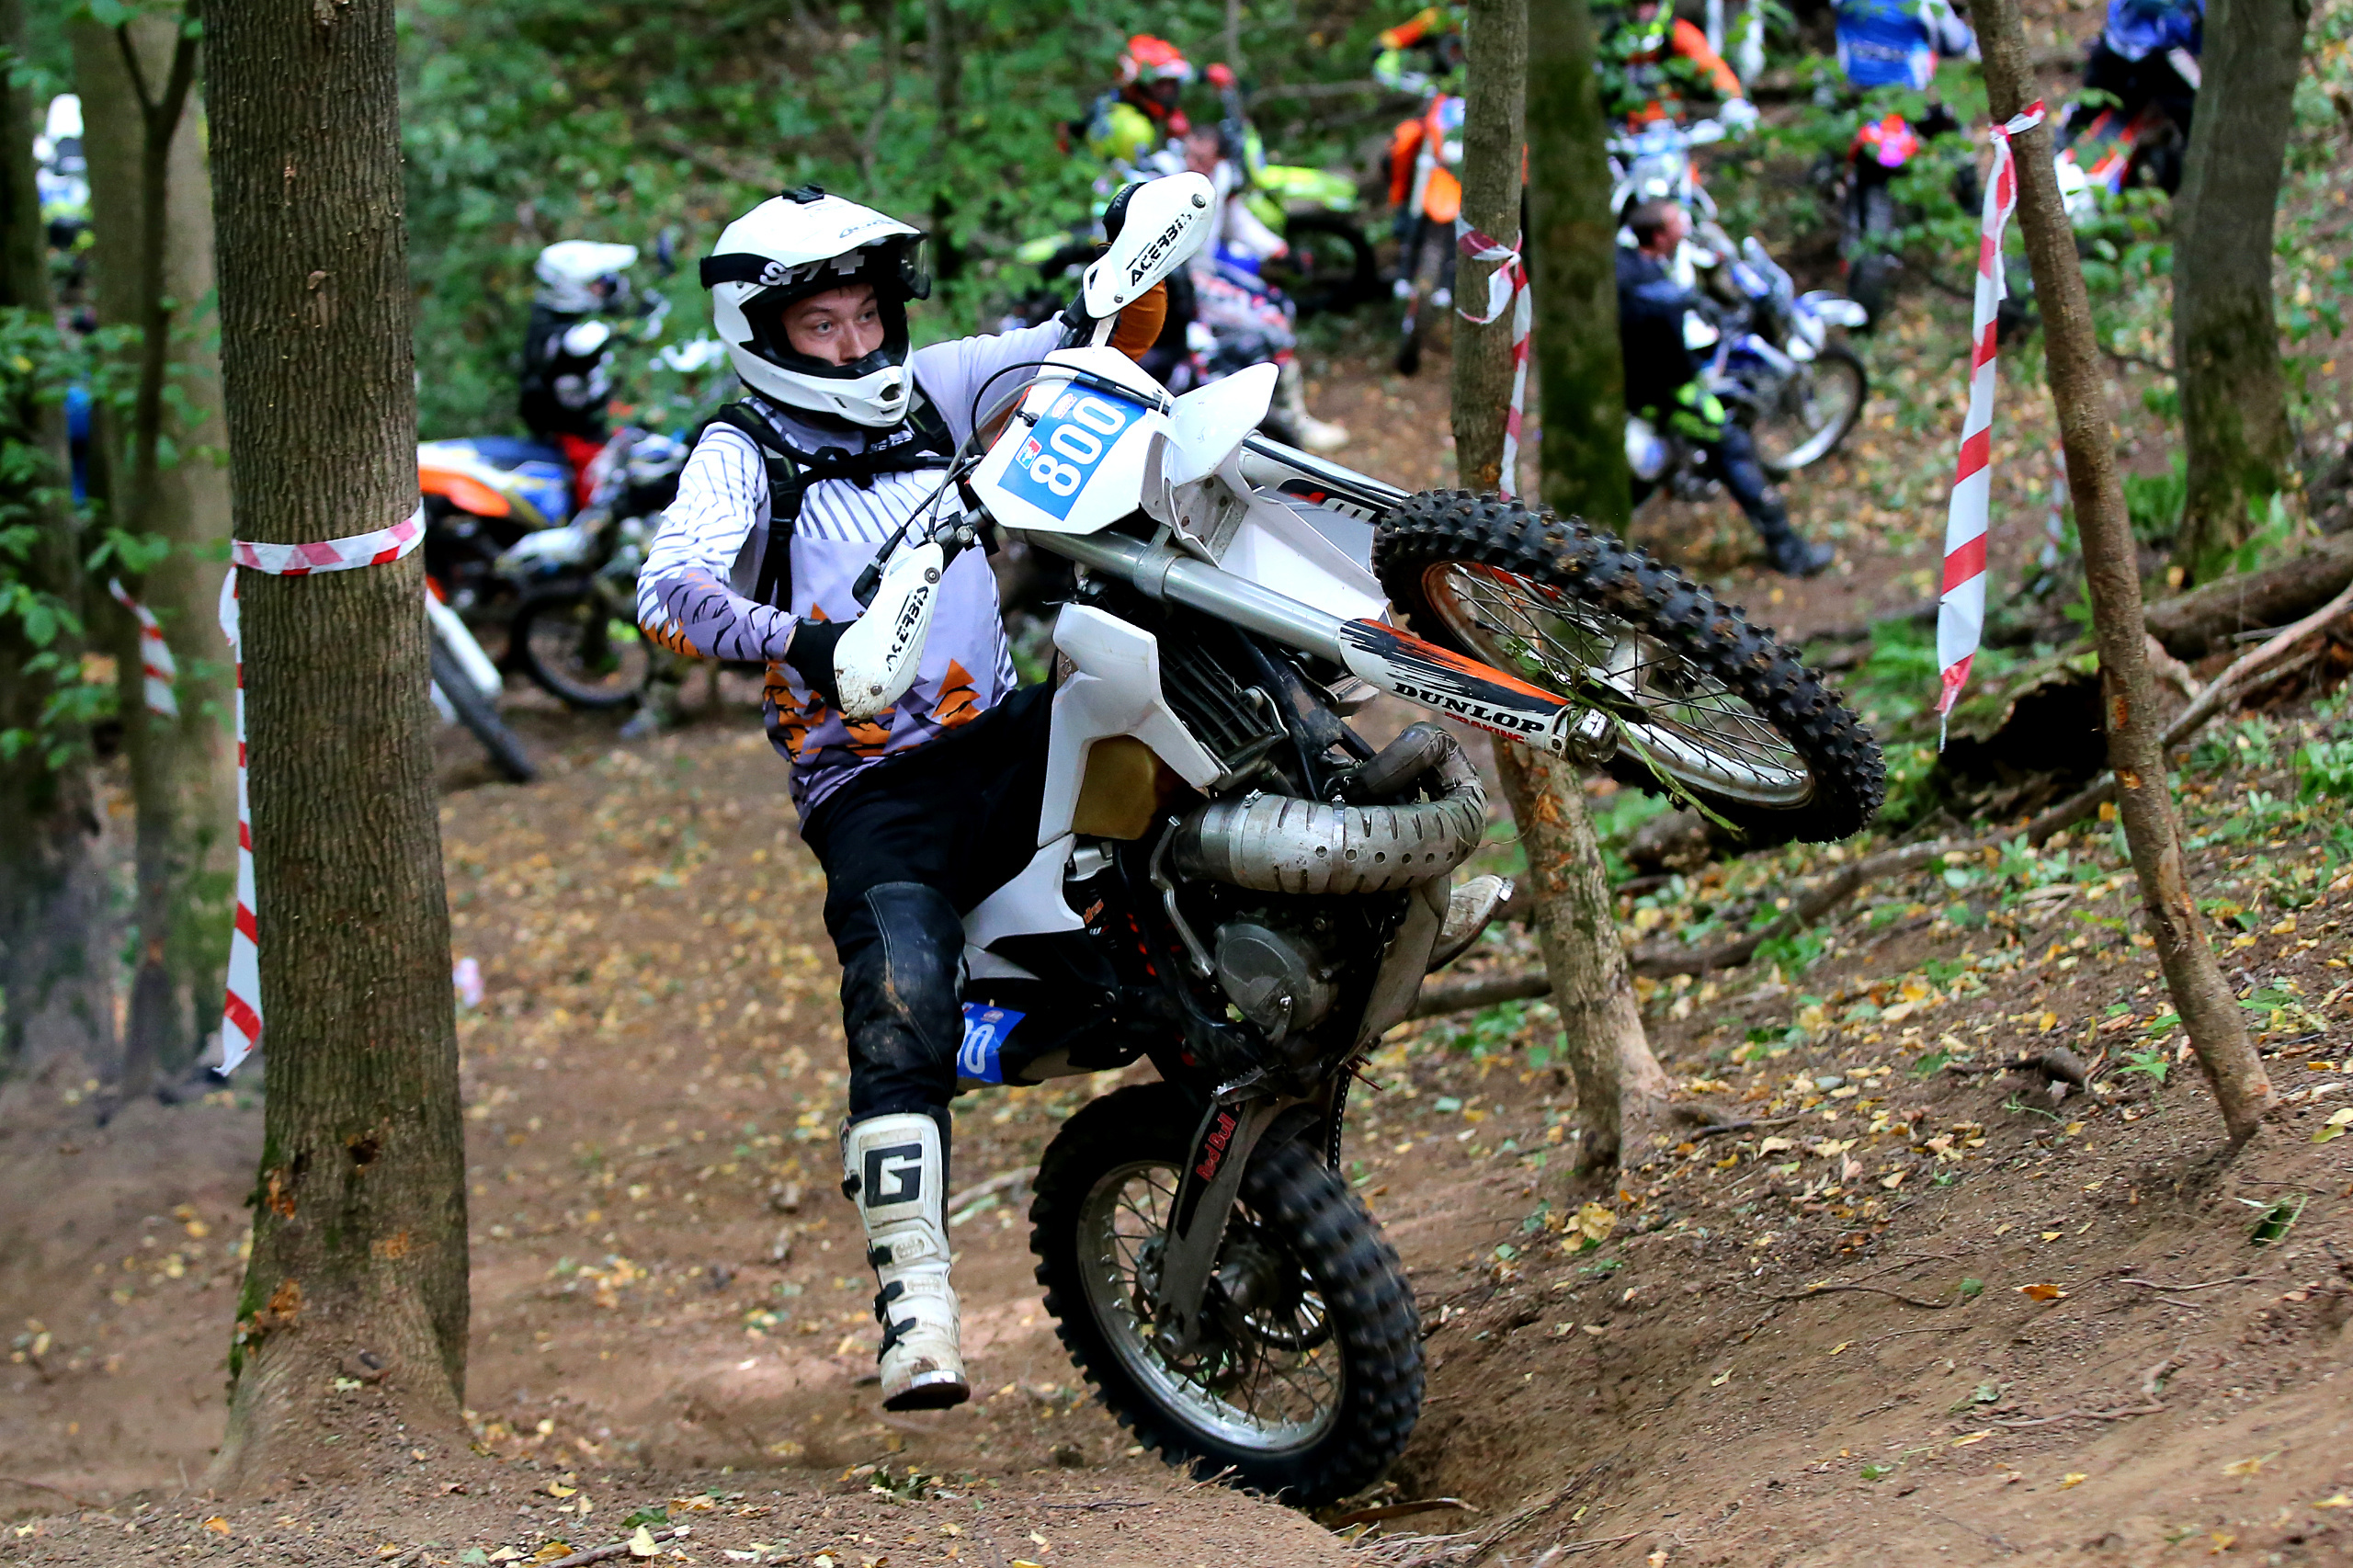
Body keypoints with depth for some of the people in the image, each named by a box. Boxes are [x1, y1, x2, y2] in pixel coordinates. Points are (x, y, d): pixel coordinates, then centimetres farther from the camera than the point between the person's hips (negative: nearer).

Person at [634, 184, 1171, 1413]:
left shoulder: (924, 391, 16)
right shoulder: (741, 450, 1)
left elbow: (1092, 342, 20)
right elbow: (670, 588, -18)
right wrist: (794, 641, -36)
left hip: (1007, 738, 5)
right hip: (873, 791, -5)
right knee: (902, 1004, -26)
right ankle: (914, 1296, -28)